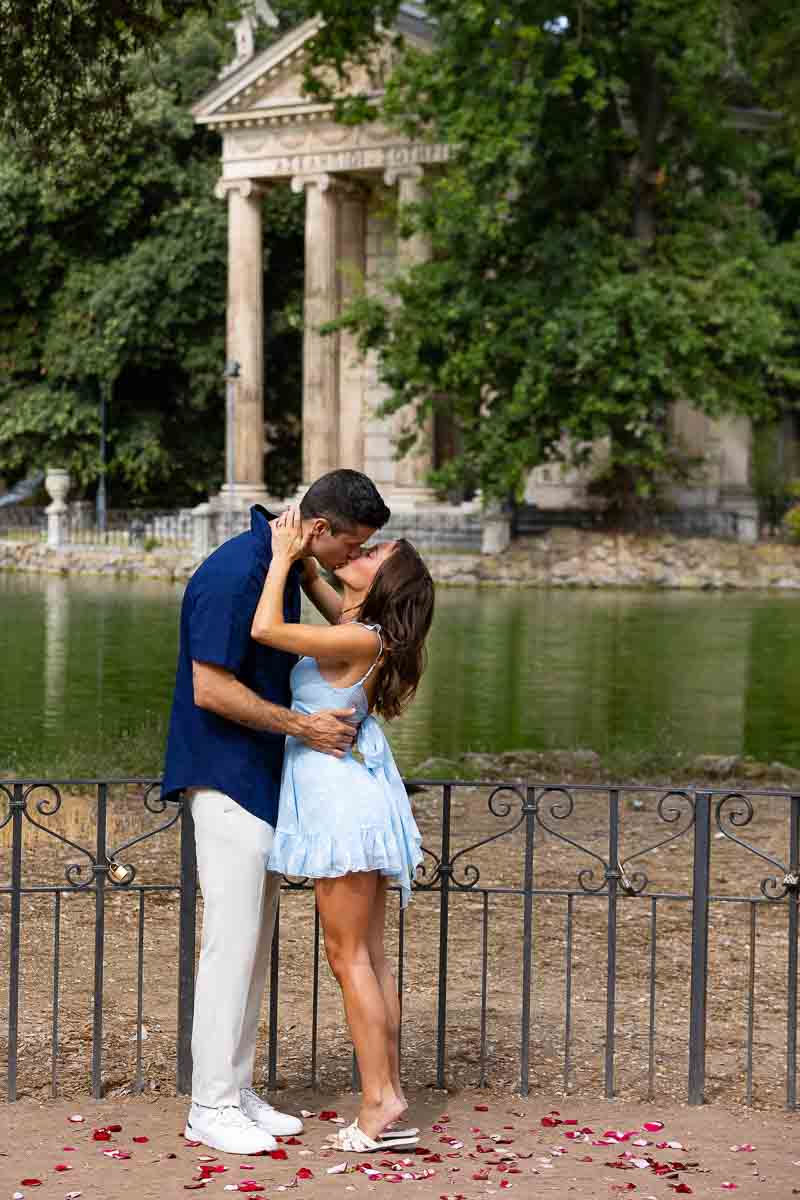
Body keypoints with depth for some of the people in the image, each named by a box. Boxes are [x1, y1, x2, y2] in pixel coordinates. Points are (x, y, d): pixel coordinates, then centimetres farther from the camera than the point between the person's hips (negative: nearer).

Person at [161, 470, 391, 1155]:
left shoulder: (285, 562, 10)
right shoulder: (234, 574, -21)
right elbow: (211, 690, -23)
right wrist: (303, 727, -18)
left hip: (263, 777, 10)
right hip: (225, 777, -10)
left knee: (256, 939, 12)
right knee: (232, 938, -7)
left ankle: (238, 1092, 19)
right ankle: (211, 1106, 1)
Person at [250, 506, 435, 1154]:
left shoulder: (359, 641, -19)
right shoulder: (360, 629, 7)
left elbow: (265, 630, -24)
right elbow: (330, 601, 30)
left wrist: (284, 555, -13)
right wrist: (298, 555, 17)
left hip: (341, 800, -9)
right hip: (355, 798, 9)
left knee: (350, 957, -3)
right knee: (370, 955, 11)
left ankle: (378, 1102, 0)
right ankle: (390, 1097, 15)